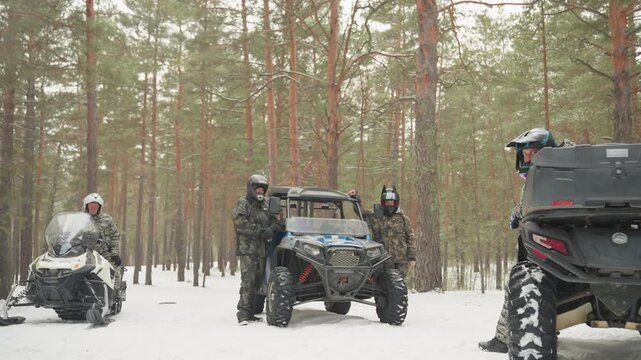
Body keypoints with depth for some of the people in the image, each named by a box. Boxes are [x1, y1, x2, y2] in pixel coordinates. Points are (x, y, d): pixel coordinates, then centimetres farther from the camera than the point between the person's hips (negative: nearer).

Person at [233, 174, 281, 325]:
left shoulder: (265, 205, 20)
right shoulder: (242, 203, -1)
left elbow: (274, 220, 14)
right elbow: (240, 223, -15)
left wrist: (271, 229, -10)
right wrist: (260, 230, -19)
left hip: (262, 249, 7)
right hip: (247, 249, -7)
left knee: (257, 282, 8)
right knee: (248, 281, -14)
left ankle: (250, 313, 15)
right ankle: (243, 314, -15)